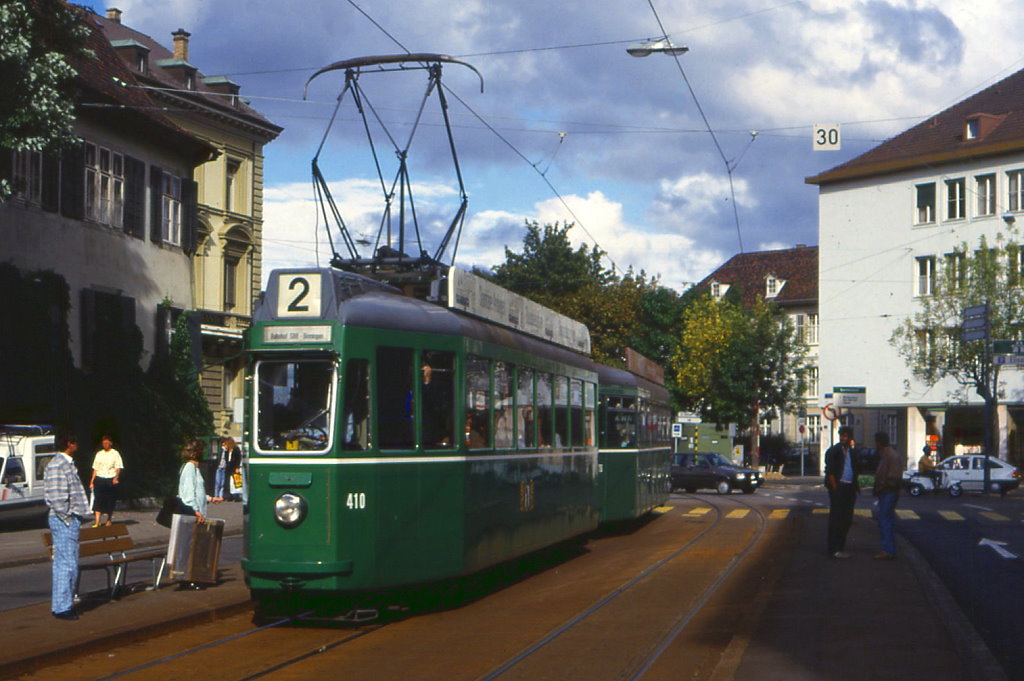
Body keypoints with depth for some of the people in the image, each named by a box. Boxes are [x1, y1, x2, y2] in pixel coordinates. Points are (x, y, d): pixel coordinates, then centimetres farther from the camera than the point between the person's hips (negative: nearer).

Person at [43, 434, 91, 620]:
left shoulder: (68, 464, 17)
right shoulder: (57, 465, -14)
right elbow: (55, 496, -21)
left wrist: (77, 516, 16)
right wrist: (66, 518, -17)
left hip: (71, 520, 10)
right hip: (63, 520, -10)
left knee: (70, 564, 13)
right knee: (66, 564, -9)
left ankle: (64, 604, 19)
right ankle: (61, 607, -5)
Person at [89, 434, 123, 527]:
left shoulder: (115, 453, 2)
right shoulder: (99, 454, 12)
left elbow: (118, 468, -1)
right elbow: (95, 468, 13)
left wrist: (116, 477, -19)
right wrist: (92, 481, 7)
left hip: (111, 480, -2)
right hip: (99, 479, 2)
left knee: (110, 501, 3)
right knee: (98, 500, -8)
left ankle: (109, 519, 20)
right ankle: (97, 521, -11)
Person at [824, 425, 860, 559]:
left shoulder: (852, 452, 14)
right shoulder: (833, 451, -4)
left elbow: (855, 470, 17)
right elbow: (830, 471, -9)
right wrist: (835, 488, -13)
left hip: (849, 488, 6)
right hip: (838, 487, -6)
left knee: (847, 520, 8)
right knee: (835, 519, -5)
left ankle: (841, 547, 17)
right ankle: (834, 549, -3)